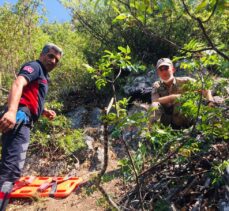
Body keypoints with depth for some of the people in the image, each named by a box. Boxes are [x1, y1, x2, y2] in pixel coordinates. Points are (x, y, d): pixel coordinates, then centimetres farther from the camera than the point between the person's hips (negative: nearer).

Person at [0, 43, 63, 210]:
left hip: (23, 122, 11)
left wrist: (45, 112, 17)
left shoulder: (43, 77, 31)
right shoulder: (34, 66, 2)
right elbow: (18, 84, -19)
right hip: (18, 118, -11)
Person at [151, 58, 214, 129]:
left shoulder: (184, 81, -1)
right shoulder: (156, 86, 4)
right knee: (155, 105, -24)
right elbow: (155, 101, -14)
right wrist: (173, 97, -23)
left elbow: (205, 89, -2)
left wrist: (210, 102, -20)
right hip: (167, 124, 0)